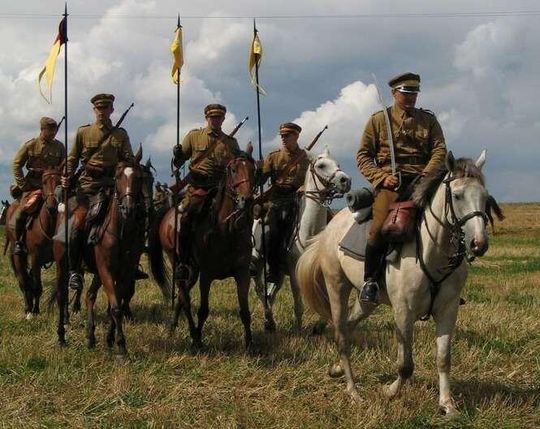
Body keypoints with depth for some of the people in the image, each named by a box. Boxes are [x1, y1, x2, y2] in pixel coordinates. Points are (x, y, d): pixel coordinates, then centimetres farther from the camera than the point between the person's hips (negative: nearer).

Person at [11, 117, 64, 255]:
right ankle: (19, 242, -5)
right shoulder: (30, 145, 0)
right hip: (33, 185, -3)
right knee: (24, 210, -21)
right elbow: (16, 164, 1)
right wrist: (23, 185, -7)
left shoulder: (59, 146, 8)